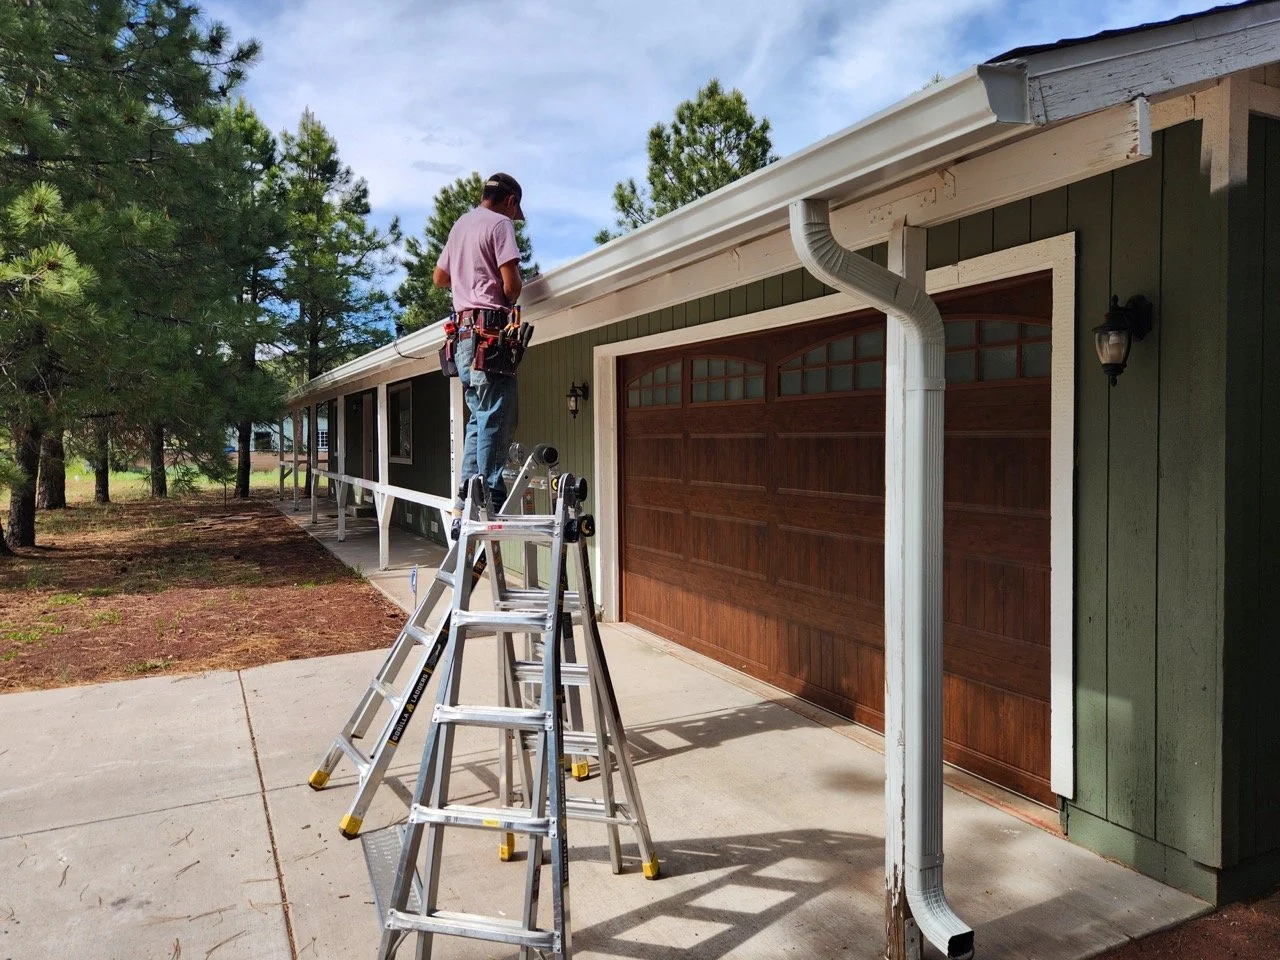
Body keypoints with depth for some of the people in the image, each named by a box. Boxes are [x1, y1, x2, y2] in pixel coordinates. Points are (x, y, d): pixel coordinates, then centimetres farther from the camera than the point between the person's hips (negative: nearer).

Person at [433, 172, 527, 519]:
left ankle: (466, 500, 8)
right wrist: (510, 299, 8)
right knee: (496, 419, -9)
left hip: (463, 332, 9)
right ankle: (490, 498, -12)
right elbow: (511, 285, -13)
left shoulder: (460, 225, 22)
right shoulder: (500, 224, -4)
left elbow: (439, 277, 32)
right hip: (490, 329, -8)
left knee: (478, 419, 10)